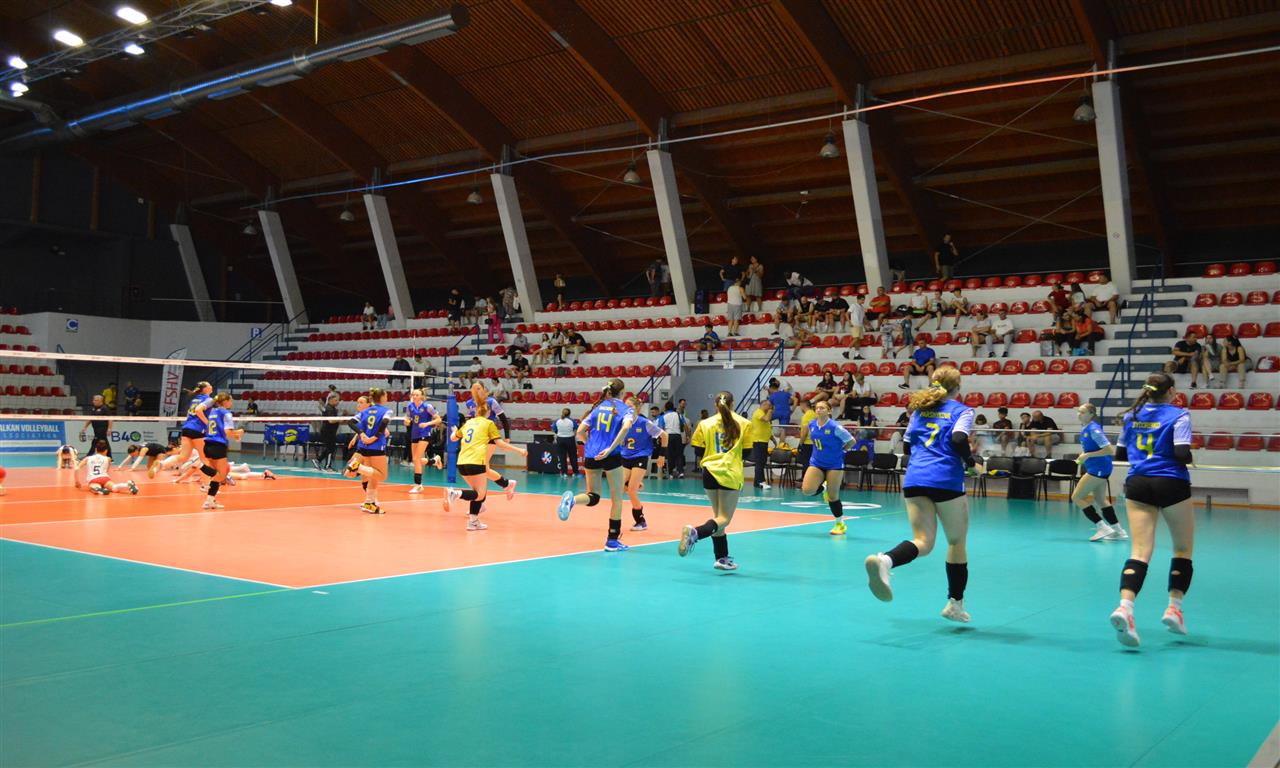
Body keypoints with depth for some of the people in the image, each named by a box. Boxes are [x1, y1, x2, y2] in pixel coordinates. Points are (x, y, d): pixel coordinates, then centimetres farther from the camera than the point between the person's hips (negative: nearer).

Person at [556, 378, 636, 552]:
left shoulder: (599, 407, 14)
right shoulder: (626, 409, 2)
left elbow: (580, 431, 9)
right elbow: (625, 427, -20)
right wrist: (610, 448, -20)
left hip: (591, 456, 4)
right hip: (611, 457, -4)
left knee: (593, 497, 15)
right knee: (616, 499, 10)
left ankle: (571, 499, -18)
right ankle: (612, 541, 11)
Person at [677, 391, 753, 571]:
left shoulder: (705, 424, 6)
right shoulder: (743, 424, 3)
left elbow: (699, 451, 3)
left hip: (710, 472, 4)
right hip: (731, 474, -4)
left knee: (718, 515, 15)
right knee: (724, 519, -5)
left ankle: (722, 558, 15)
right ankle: (695, 532, -33)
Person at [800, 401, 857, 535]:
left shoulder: (835, 427, -19)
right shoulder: (812, 425, -2)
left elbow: (852, 441, -10)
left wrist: (839, 450, 0)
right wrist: (821, 452, 9)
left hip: (834, 464, -5)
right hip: (816, 462, 5)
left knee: (833, 496, -1)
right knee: (806, 490, -13)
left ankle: (840, 524, 19)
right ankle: (823, 488, 21)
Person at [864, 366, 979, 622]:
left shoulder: (920, 409, 20)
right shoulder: (962, 410, 6)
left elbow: (907, 446, 22)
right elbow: (959, 438, -13)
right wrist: (969, 461, 2)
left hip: (914, 478, 4)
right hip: (946, 479, -4)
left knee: (923, 541, 0)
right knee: (957, 542, 14)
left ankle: (884, 560, -32)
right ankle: (955, 603, 19)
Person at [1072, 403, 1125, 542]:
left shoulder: (1094, 429, -20)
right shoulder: (1084, 428, 8)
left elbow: (1110, 450, -22)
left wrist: (1088, 455, -21)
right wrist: (1083, 455, 7)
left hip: (1098, 469, -10)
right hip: (1097, 469, 10)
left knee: (1076, 497, -5)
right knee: (1100, 500, 17)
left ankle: (1102, 527, -4)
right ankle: (1118, 531, 23)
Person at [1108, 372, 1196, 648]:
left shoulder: (1132, 415, 11)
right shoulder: (1179, 415, -3)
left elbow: (1119, 454, 16)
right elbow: (1182, 454, -14)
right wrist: (1189, 459, 7)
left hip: (1137, 485, 3)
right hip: (1171, 484, -3)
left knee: (1140, 552, -4)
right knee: (1183, 550, 17)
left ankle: (1125, 606, -25)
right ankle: (1174, 607, 11)